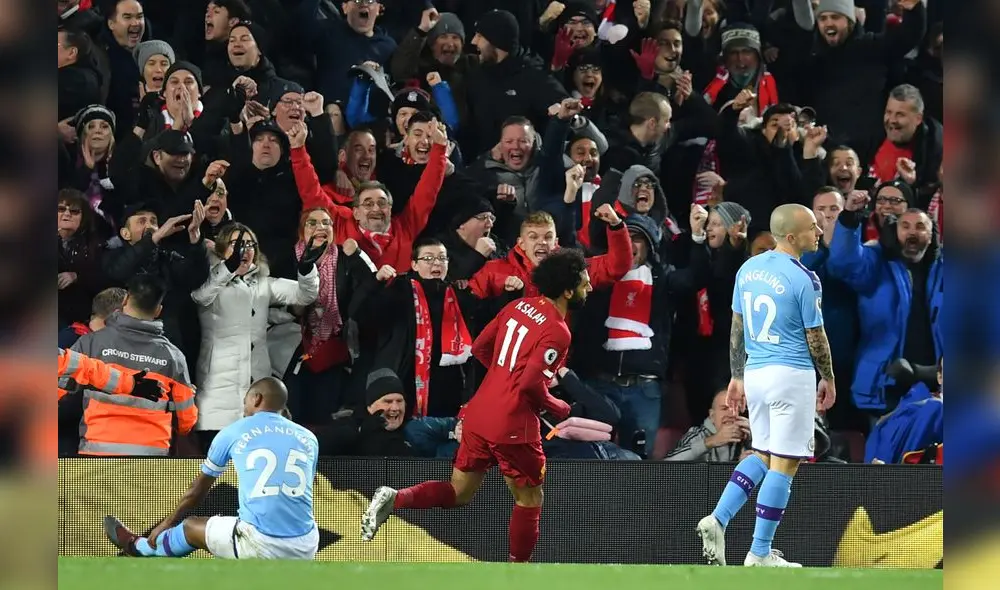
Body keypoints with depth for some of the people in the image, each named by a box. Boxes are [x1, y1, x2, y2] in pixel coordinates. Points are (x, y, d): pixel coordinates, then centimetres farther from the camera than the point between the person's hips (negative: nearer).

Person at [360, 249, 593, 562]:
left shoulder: (519, 306, 8)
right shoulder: (557, 332, -17)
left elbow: (480, 348, 14)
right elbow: (531, 384, -24)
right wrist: (559, 409, -6)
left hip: (479, 414, 7)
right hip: (513, 426, -7)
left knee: (458, 493, 15)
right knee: (529, 499, 12)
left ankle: (394, 499, -7)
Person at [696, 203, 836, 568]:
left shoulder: (748, 269, 6)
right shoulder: (804, 280, -14)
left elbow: (737, 329, 12)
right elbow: (815, 338, -8)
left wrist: (737, 378, 19)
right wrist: (828, 380, 7)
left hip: (755, 373, 7)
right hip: (791, 376, -7)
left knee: (762, 455, 20)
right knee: (783, 465, 1)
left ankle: (718, 520, 3)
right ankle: (760, 554, 3)